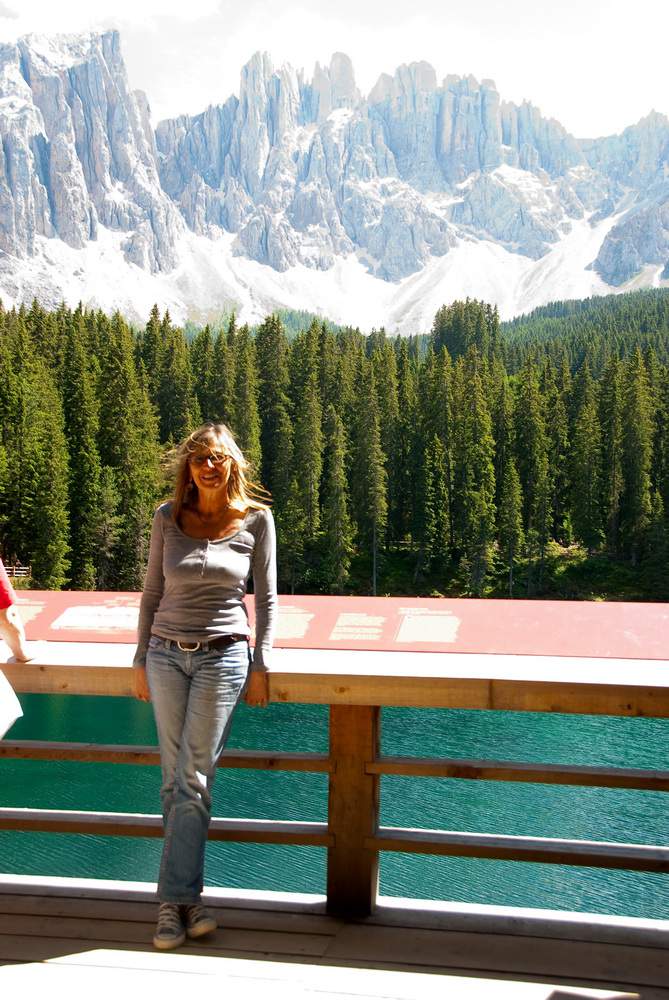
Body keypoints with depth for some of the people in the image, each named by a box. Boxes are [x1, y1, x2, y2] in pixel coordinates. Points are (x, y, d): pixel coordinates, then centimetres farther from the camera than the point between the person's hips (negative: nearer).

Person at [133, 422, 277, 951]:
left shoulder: (256, 519, -3)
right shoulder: (168, 517, 2)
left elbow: (266, 597, 2)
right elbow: (152, 593, 8)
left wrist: (261, 666, -1)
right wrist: (141, 660, 7)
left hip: (223, 656, -2)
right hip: (167, 654, 2)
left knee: (194, 779, -3)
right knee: (175, 779, 6)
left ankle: (174, 900, 5)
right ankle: (186, 897, 16)